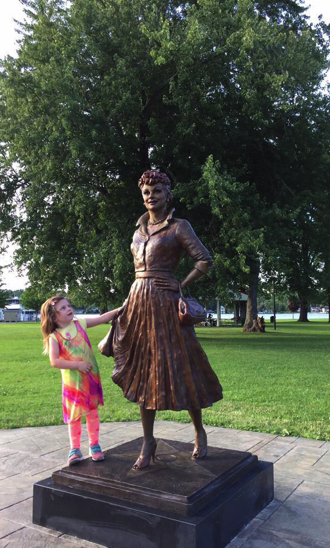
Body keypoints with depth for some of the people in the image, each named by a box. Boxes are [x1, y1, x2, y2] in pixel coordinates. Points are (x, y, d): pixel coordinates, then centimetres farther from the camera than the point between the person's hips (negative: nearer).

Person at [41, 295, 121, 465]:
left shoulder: (80, 324, -1)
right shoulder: (54, 337, -11)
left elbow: (102, 318, -1)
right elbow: (54, 361, -18)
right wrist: (78, 365, -21)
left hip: (91, 377, 3)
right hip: (72, 381, -3)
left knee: (92, 412, 11)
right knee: (74, 415, 7)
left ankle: (94, 445, 24)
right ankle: (75, 449, 20)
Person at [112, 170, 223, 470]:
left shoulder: (179, 226, -2)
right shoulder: (140, 229, 15)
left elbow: (205, 261, -8)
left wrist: (178, 287, -5)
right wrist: (138, 297, 15)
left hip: (165, 304, -5)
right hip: (138, 302, 6)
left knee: (177, 368, 0)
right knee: (143, 372, 6)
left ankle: (199, 431, 23)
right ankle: (148, 441, 17)